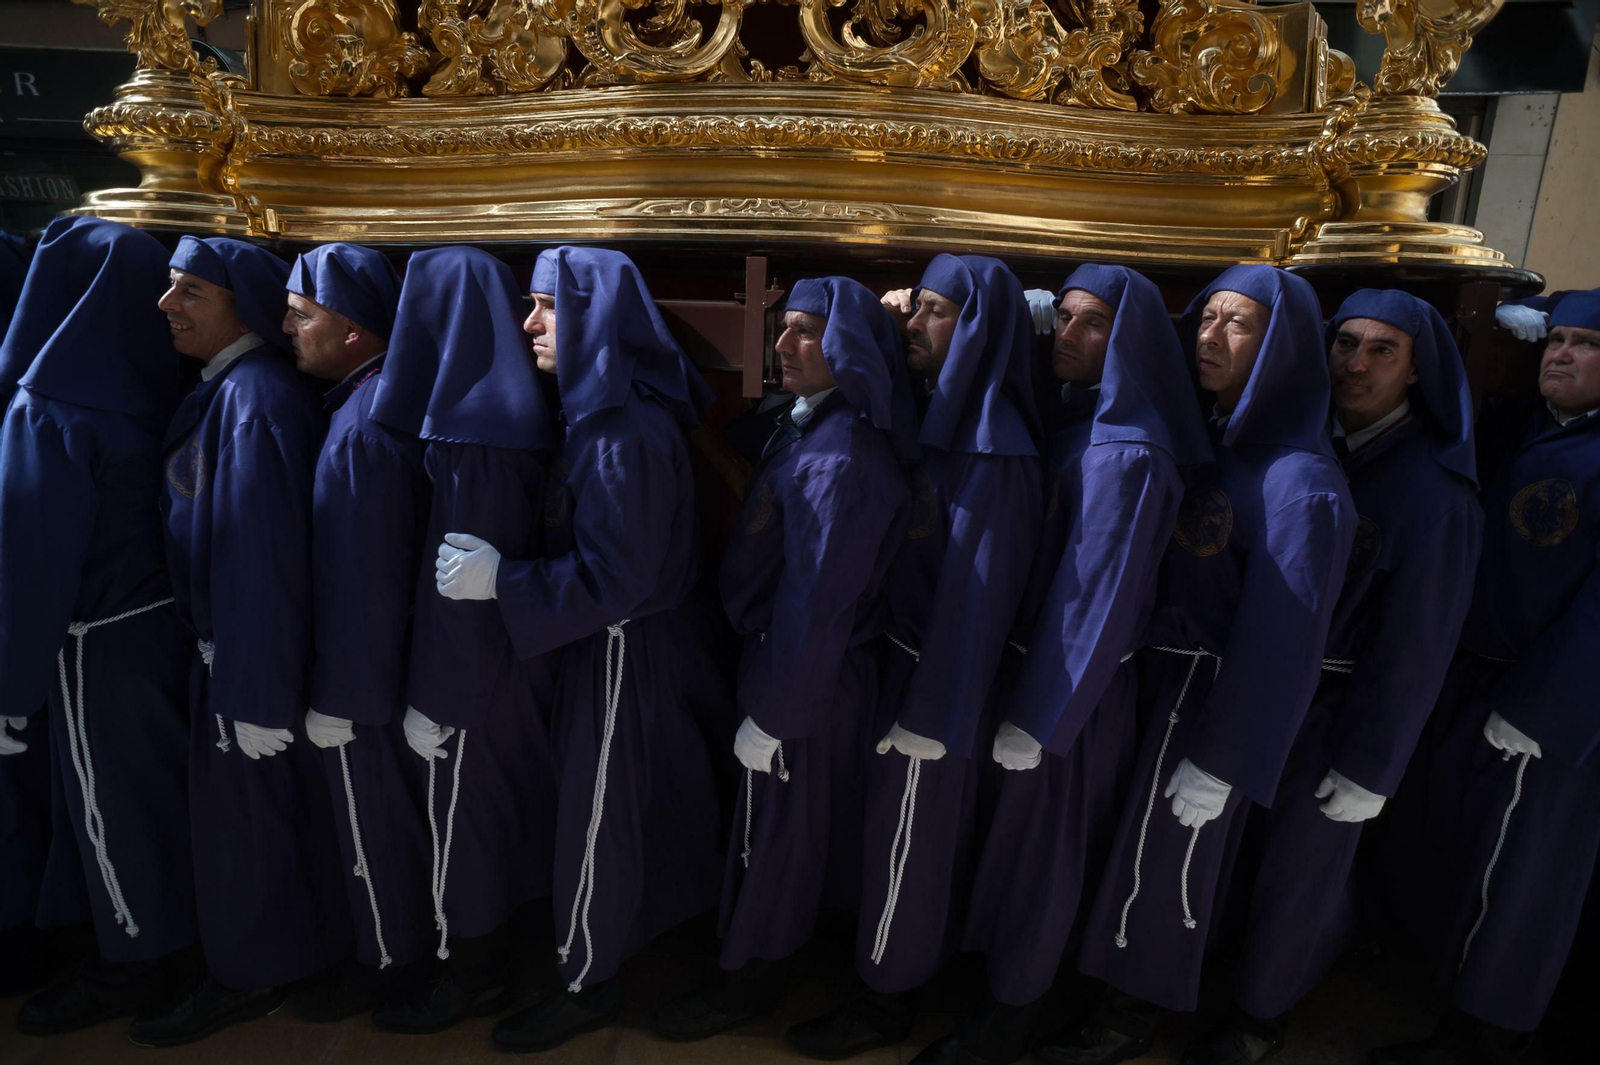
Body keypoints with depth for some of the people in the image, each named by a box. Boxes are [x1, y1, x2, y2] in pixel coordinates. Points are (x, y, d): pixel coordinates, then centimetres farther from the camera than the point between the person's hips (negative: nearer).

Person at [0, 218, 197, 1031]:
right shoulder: (156, 394, -1)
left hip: (99, 642, -7)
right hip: (162, 617, 7)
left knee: (109, 794, 9)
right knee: (158, 779, 19)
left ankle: (138, 959, 27)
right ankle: (172, 933, 36)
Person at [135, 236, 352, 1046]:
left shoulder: (255, 396, -22)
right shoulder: (226, 388, 8)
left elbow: (265, 553, -25)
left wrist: (255, 689, -22)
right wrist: (242, 665, 14)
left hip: (244, 644, -9)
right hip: (234, 634, 9)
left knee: (242, 812, 8)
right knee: (270, 803, 22)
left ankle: (249, 975, 28)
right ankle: (291, 945, 41)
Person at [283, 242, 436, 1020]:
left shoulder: (365, 425, -27)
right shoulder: (378, 401, 3)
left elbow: (359, 578, -25)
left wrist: (339, 694, -17)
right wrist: (340, 676, 13)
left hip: (358, 674, -9)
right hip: (384, 657, 9)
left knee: (371, 820, 11)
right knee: (392, 808, 23)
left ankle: (388, 961, 32)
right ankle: (406, 935, 44)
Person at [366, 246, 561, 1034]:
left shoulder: (471, 428, -24)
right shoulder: (506, 410, 3)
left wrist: (436, 700, -15)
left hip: (471, 668, -9)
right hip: (509, 653, 9)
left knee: (466, 808, 9)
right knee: (503, 800, 21)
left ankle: (473, 974, 29)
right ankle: (498, 952, 41)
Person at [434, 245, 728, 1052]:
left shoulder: (624, 435, -26)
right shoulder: (606, 413, 3)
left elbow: (614, 579, -26)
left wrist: (499, 579, -26)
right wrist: (510, 568, 3)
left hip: (618, 648, -9)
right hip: (625, 640, 9)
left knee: (596, 814, 6)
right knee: (652, 795, 24)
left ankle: (587, 985, 26)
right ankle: (671, 920, 45)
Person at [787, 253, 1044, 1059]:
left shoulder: (993, 447, -23)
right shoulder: (938, 414, 3)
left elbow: (979, 591, -22)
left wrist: (932, 716, -18)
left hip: (938, 672, -8)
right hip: (906, 652, 8)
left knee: (905, 834, 8)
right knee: (921, 825, 23)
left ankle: (886, 997, 29)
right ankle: (918, 955, 45)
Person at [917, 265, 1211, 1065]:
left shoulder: (1126, 453, -23)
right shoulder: (1068, 418, 3)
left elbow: (1097, 597, -22)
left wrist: (1037, 715, -18)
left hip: (1069, 684, -7)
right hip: (1029, 655, 7)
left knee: (1036, 848, 9)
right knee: (1019, 834, 23)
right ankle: (1008, 971, 45)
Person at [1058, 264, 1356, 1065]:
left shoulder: (1298, 479, -21)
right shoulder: (1207, 438, 2)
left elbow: (1283, 634, -20)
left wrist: (1222, 760, -17)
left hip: (1212, 691, -7)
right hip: (1157, 672, 7)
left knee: (1162, 856, 9)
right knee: (1134, 833, 22)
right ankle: (1130, 985, 46)